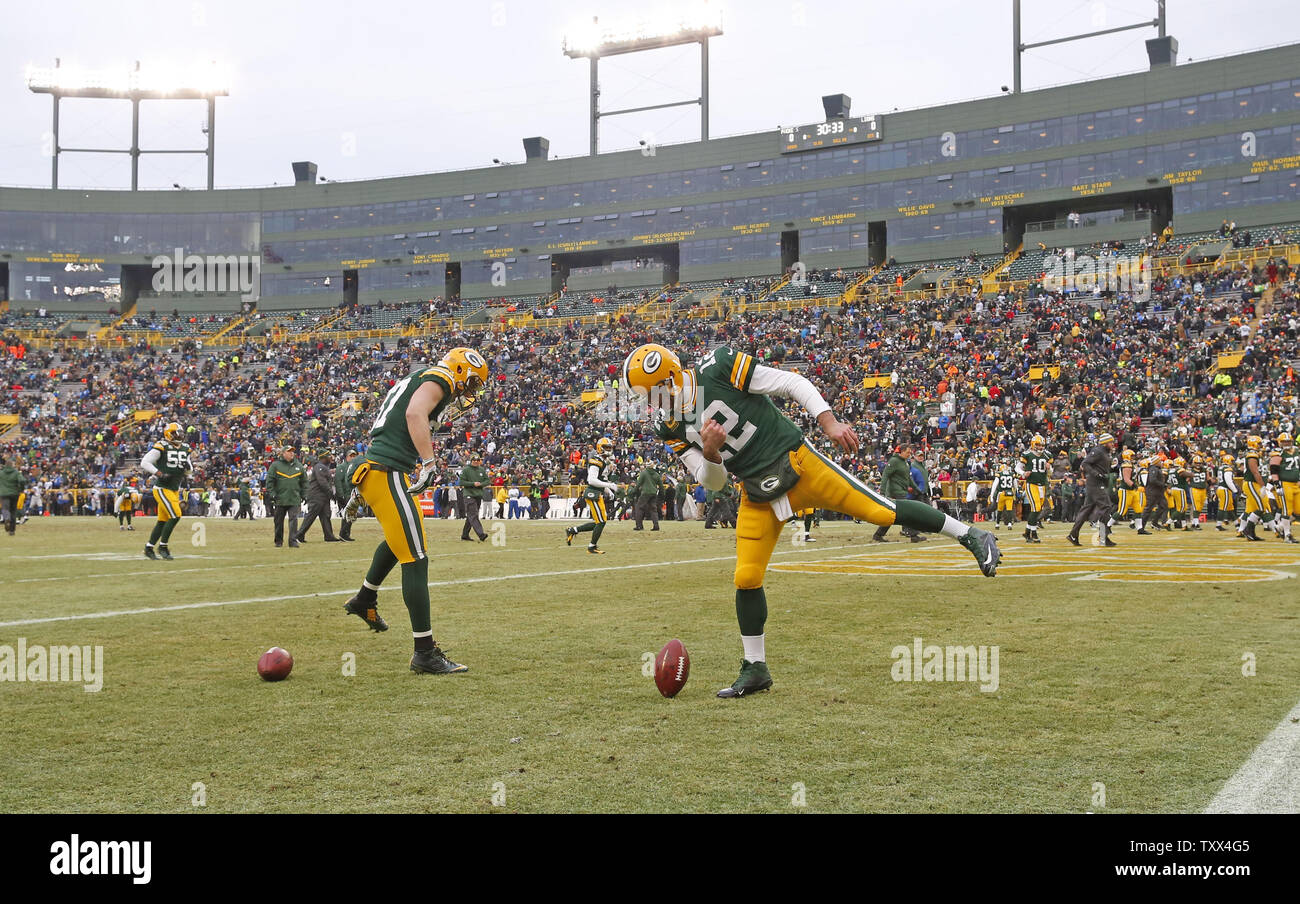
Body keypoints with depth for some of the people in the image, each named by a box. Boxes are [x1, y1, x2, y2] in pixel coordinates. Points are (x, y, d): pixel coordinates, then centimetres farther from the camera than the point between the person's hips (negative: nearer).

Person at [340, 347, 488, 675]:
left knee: (401, 539, 34)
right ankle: (425, 652, -6)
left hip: (372, 469, 10)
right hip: (387, 473, -10)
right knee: (415, 560, -8)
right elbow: (415, 414, -25)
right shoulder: (438, 380, -6)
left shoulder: (417, 378, 24)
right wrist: (429, 463, -33)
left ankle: (364, 599, 49)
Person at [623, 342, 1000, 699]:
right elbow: (713, 481, 3)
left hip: (796, 463, -5)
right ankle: (755, 669, 15)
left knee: (880, 511, -7)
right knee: (747, 578, 0)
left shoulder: (718, 368, -17)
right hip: (758, 494, 5)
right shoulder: (669, 426, 0)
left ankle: (969, 535, 11)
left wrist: (829, 422, -21)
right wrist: (709, 454, -20)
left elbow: (791, 384, -12)